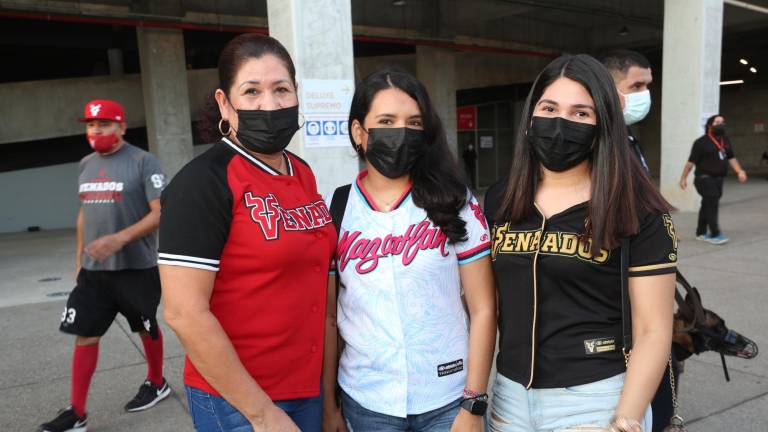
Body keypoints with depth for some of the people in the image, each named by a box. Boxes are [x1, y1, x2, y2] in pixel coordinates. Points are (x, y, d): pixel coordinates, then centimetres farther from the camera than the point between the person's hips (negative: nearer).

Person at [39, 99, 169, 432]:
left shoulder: (143, 161, -10)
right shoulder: (86, 164, 10)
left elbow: (160, 213, -16)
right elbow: (84, 212, 19)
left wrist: (120, 239, -26)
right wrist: (79, 257, 17)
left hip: (136, 268, -5)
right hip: (93, 270, 6)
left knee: (146, 329, 12)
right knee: (84, 334, 4)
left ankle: (156, 384, 35)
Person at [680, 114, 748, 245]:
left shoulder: (725, 140, 12)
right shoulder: (701, 142, -9)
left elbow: (731, 158, 18)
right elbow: (691, 161, -10)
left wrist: (739, 171, 5)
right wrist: (683, 178, -10)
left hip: (718, 179, 7)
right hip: (704, 179, -7)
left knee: (707, 205, 12)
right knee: (712, 205, -11)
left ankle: (701, 233, 20)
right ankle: (715, 234, -7)